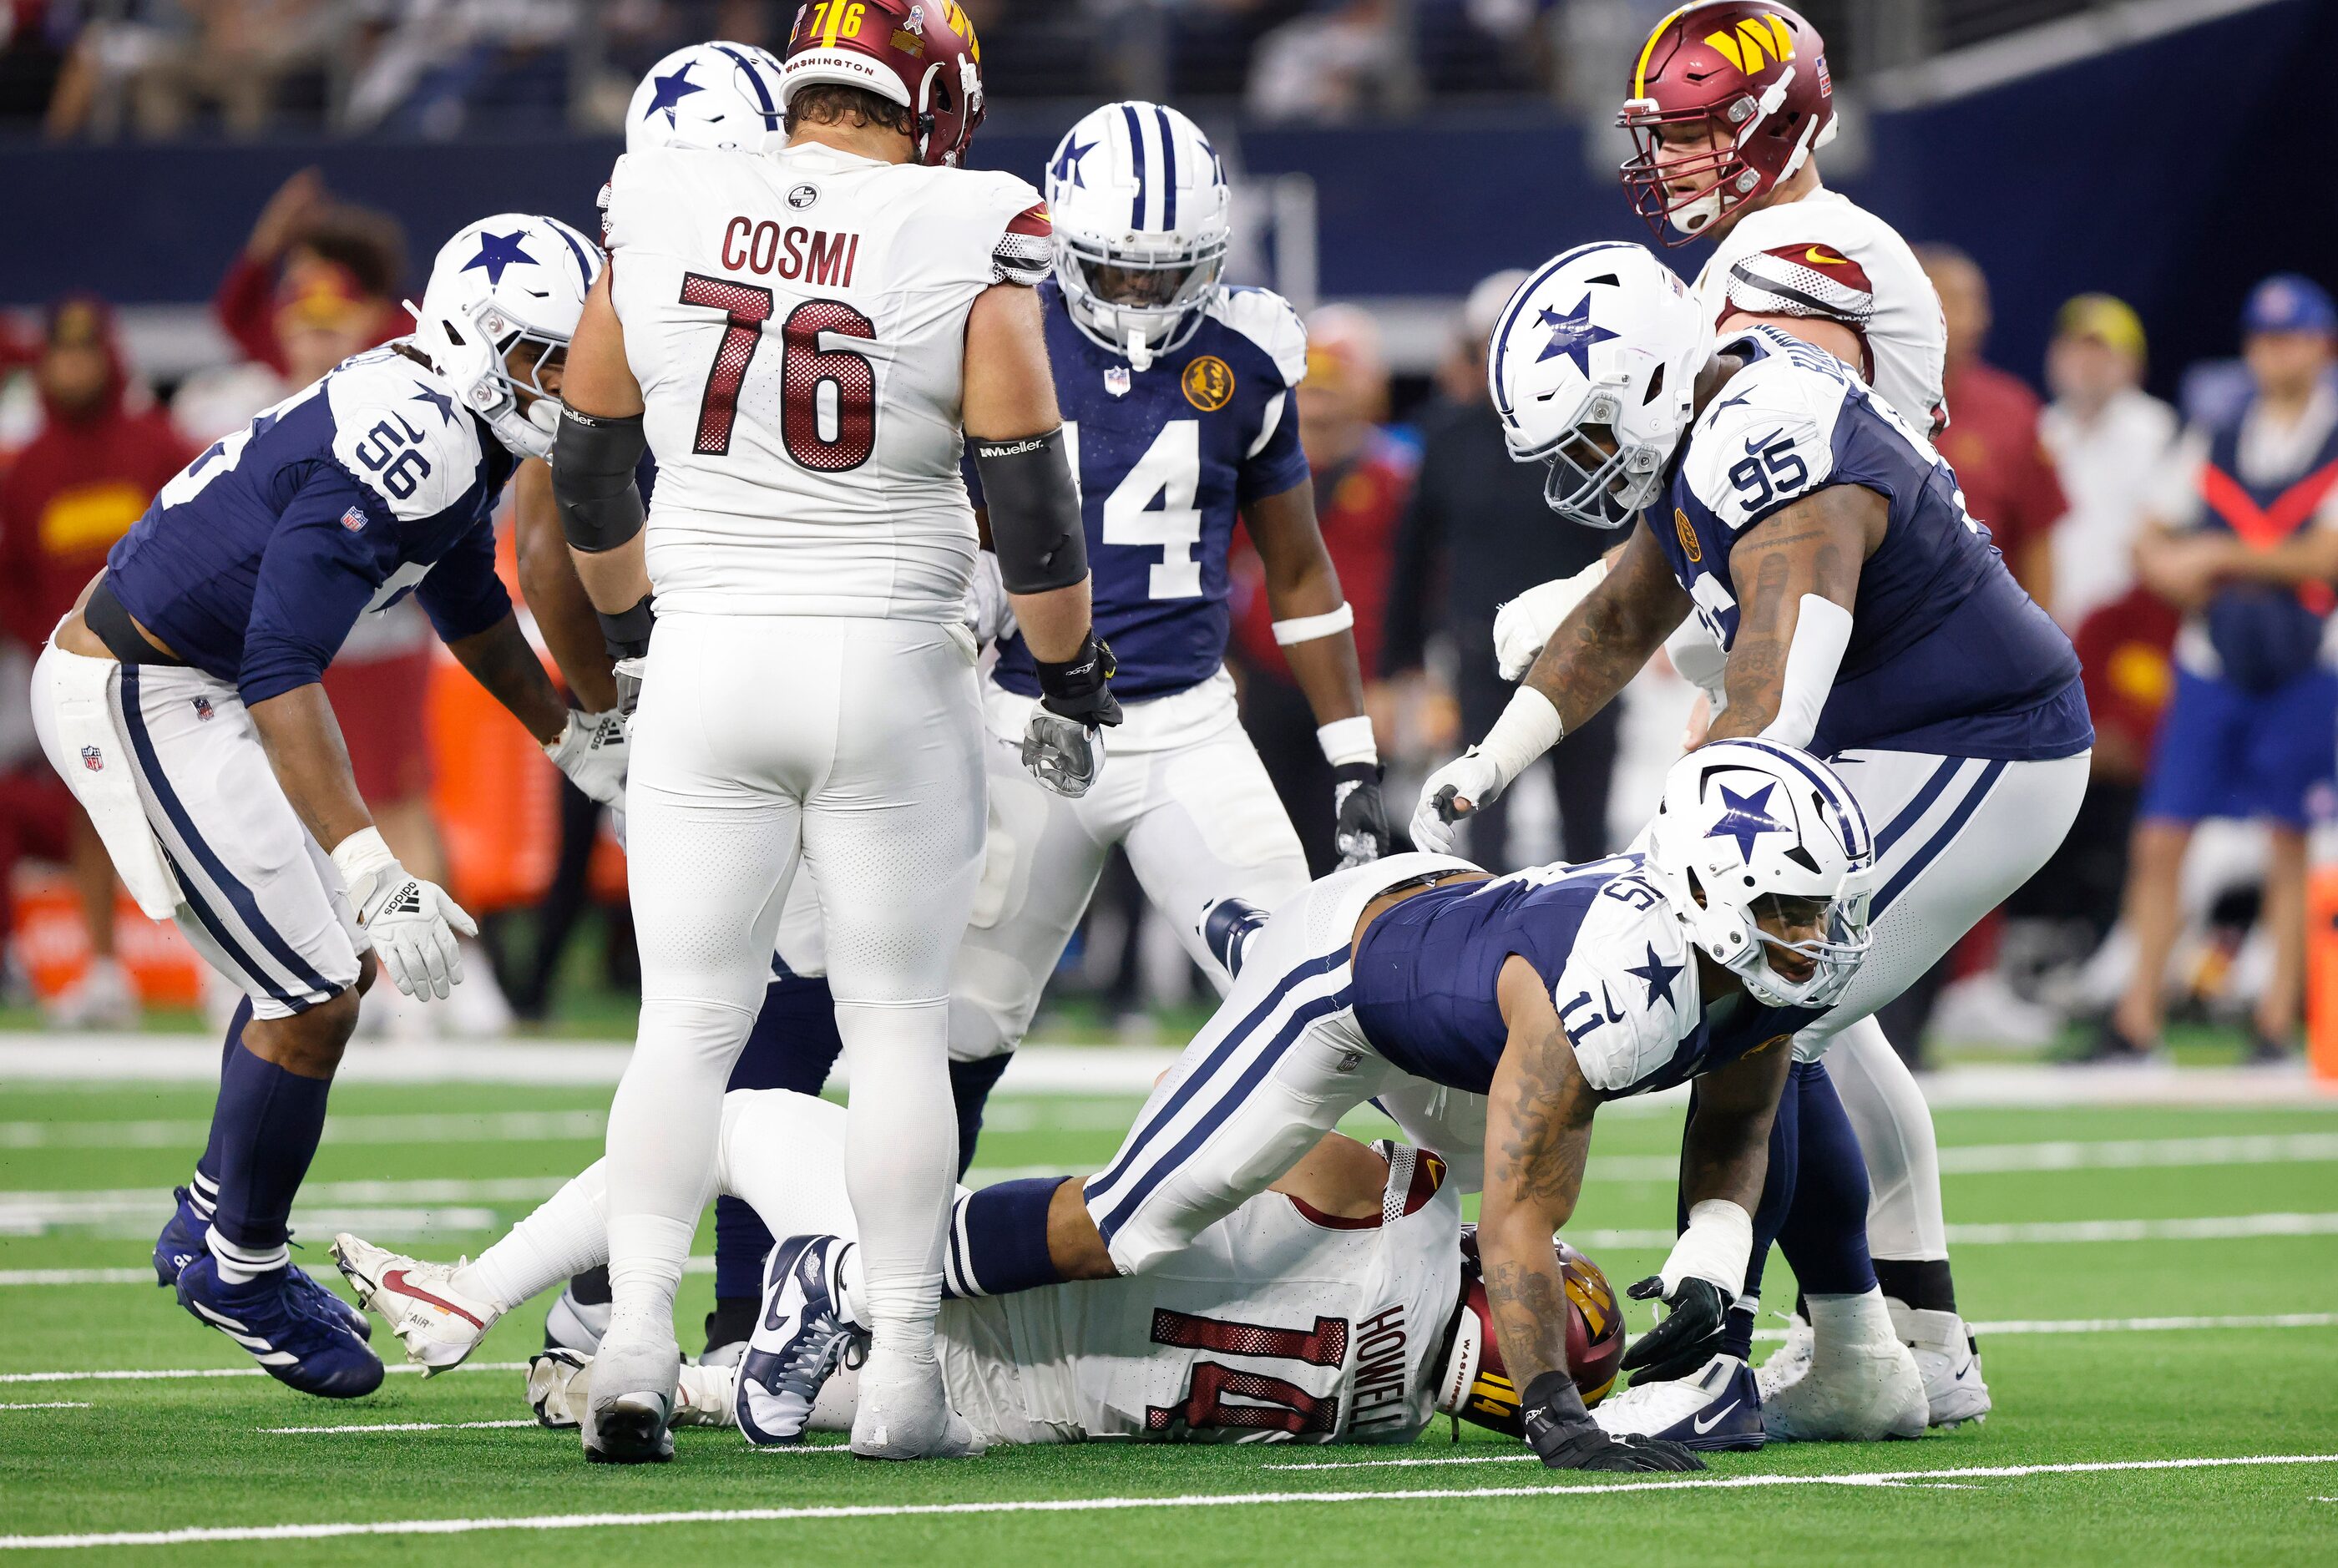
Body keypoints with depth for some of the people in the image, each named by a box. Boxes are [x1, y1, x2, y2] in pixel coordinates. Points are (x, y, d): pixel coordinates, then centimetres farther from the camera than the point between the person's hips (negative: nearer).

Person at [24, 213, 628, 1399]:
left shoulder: (453, 432, 5)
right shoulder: (407, 446, -27)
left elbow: (471, 609, 26)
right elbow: (281, 669, -34)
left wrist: (579, 745, 34)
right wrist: (371, 873, -41)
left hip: (206, 688, 10)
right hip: (143, 701, -10)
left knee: (329, 965, 19)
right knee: (314, 993, -6)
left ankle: (214, 1224, 31)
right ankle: (237, 1269, 12)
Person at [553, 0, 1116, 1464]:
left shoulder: (659, 227, 1)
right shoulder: (963, 257, -10)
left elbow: (591, 467, 11)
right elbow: (1030, 497, -9)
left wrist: (635, 628, 25)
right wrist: (1074, 680, 4)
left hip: (706, 665, 2)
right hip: (889, 673, -2)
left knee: (690, 1018, 7)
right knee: (902, 1025, 7)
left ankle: (637, 1331, -6)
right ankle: (902, 1375, 5)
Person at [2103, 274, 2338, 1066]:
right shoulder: (2212, 443, 13)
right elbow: (2151, 544, 15)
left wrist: (2220, 556, -14)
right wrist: (2172, 570, -8)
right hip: (2209, 664, 4)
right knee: (2158, 842, -2)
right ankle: (2135, 1024, 1)